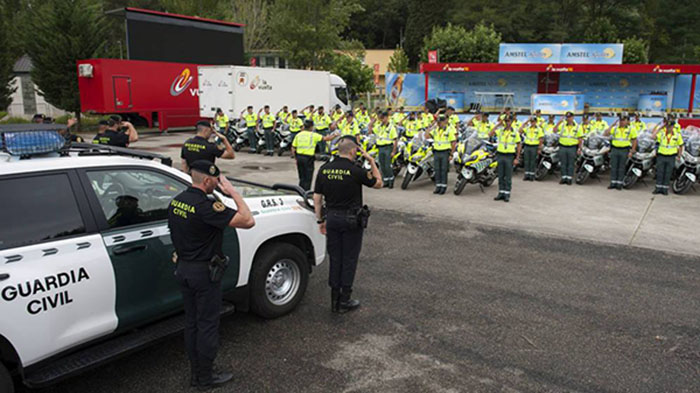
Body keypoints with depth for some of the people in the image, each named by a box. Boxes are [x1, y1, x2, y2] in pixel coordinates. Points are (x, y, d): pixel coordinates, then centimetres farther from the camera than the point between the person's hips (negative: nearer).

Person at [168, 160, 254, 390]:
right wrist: (233, 193, -20)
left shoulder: (176, 202, 1)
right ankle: (206, 379, 19)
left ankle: (196, 373, 31)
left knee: (191, 323, 18)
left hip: (183, 268, 8)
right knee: (207, 326, 6)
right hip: (204, 273, -8)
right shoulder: (206, 207, -25)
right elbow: (248, 221, -30)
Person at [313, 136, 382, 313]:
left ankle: (335, 300, 20)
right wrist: (371, 161, 4)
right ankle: (345, 300, 14)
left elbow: (317, 197, 3)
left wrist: (320, 220, 11)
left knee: (334, 259, 13)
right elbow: (378, 183, 0)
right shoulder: (355, 171, -14)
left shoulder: (324, 169, 0)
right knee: (349, 260, 6)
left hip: (331, 218, 5)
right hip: (352, 219, -4)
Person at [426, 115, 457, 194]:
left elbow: (454, 143, -4)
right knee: (437, 170, 5)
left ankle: (443, 187, 4)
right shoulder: (435, 129, 10)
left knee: (444, 170, -2)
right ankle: (438, 186, 12)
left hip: (445, 152, -4)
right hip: (436, 152, 4)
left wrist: (451, 154, -9)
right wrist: (434, 126, -7)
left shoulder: (449, 130, -3)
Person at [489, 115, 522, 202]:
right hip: (500, 155, 2)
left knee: (508, 176, 1)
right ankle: (501, 192, 16)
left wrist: (517, 158, -4)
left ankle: (507, 194, 7)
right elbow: (490, 134, -12)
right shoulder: (500, 130, 4)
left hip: (510, 156, -2)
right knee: (500, 175, 8)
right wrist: (498, 124, -10)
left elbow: (519, 145, 2)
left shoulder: (515, 132, 0)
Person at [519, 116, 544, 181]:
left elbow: (541, 139, -2)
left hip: (534, 147, -3)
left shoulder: (539, 129, 0)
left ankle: (532, 176, 6)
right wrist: (525, 123, -5)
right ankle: (526, 175, 10)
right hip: (527, 146, 3)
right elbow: (520, 131, -6)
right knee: (526, 161, 4)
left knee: (533, 162, 1)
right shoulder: (527, 128, 8)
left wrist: (539, 148, -7)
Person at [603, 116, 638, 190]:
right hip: (614, 149, 2)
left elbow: (634, 141, 3)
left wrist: (632, 151, -4)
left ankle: (619, 184, 9)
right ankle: (613, 183, 11)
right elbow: (605, 134, 0)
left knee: (621, 168, 3)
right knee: (613, 167, 3)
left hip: (624, 150, -2)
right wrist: (612, 125, -2)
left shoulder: (631, 129, 2)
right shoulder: (615, 128, 8)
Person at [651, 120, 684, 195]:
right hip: (661, 155, 0)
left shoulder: (677, 134, 0)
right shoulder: (661, 133, -3)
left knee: (668, 174, 5)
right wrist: (659, 127, -14)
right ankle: (658, 188, 12)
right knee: (659, 173, 4)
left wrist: (679, 155, 7)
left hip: (671, 157, 0)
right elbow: (653, 137, -21)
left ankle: (665, 189, 12)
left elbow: (681, 145, 11)